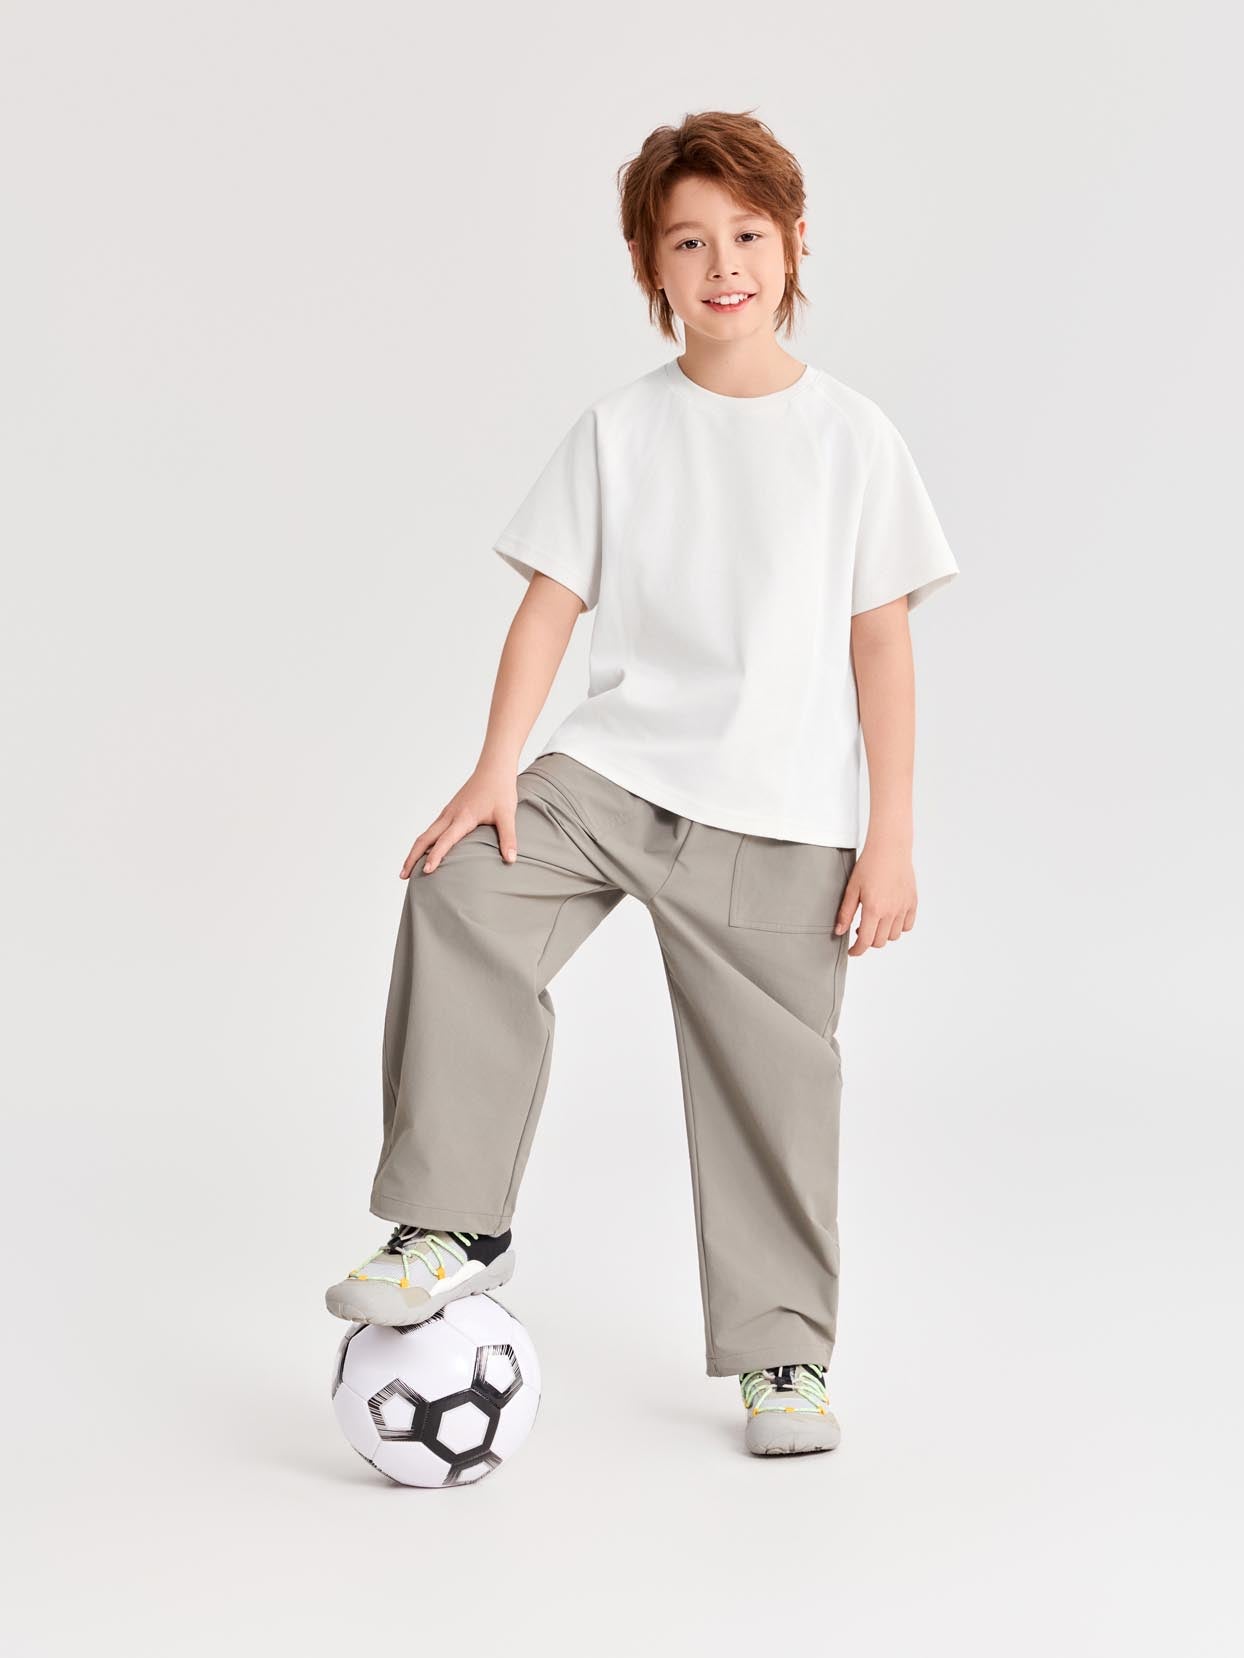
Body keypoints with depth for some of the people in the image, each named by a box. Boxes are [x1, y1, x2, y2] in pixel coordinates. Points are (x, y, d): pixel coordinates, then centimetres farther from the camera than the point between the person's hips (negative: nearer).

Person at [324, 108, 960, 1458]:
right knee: (460, 892, -24)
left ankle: (785, 1351, 22)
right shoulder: (619, 430, 4)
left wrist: (890, 836, -3)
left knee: (771, 1081, 3)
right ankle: (454, 1227, -14)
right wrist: (497, 771, -12)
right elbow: (549, 604, 1)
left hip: (781, 818, -1)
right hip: (612, 771, 1)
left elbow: (880, 641, 1)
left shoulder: (851, 435, 1)